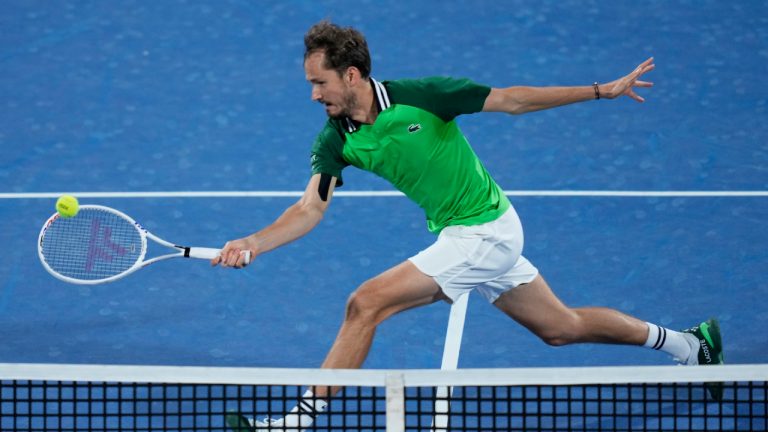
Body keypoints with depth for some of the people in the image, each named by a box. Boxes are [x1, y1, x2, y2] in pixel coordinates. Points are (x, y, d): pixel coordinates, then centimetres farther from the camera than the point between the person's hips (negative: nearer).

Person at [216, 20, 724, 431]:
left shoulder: (418, 96, -21)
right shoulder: (336, 139, -4)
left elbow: (511, 100, -14)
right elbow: (310, 209, -7)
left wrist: (602, 91, -14)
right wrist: (252, 243, -24)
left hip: (485, 232, -7)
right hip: (463, 235, 7)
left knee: (366, 304, -18)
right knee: (562, 327, 20)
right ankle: (690, 343, 36)